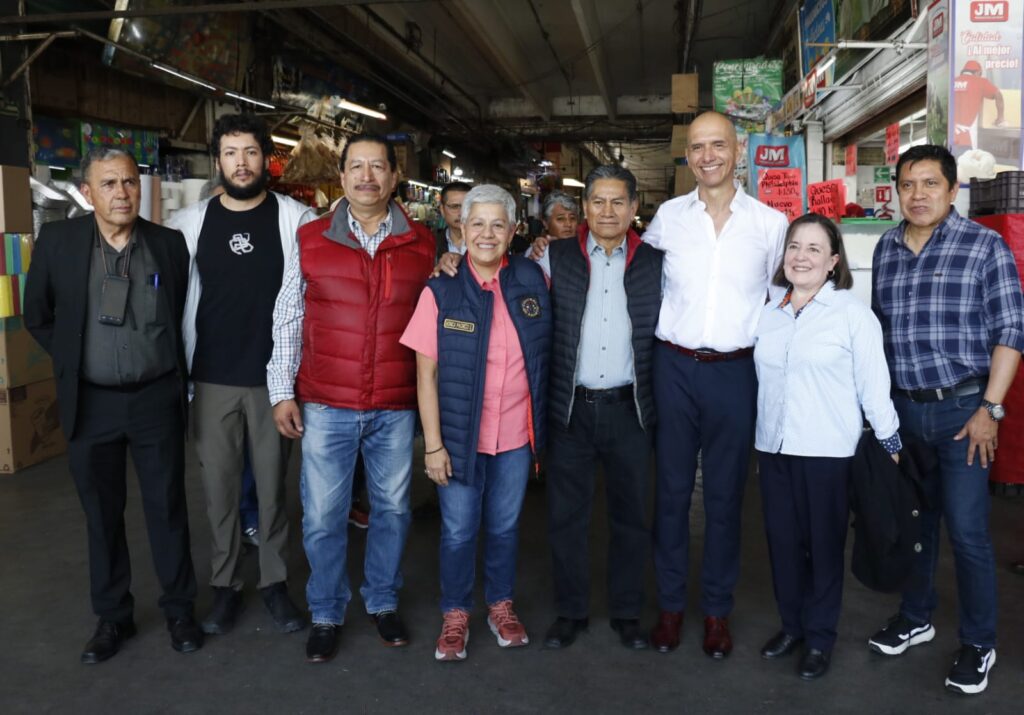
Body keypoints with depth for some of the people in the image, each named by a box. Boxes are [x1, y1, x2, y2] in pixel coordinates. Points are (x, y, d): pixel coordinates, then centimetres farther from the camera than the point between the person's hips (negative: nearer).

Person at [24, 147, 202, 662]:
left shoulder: (170, 244, -3)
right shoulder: (57, 240, -4)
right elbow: (38, 317, 8)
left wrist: (175, 372, 7)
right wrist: (75, 363, 6)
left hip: (156, 400, 0)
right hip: (91, 403, 1)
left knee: (167, 509, 9)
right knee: (102, 515, 12)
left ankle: (179, 610, 25)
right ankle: (112, 617, 28)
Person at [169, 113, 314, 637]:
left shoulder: (296, 219, -3)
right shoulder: (189, 223, 3)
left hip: (274, 377, -1)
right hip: (212, 379, 2)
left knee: (272, 485, 9)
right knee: (219, 486, 9)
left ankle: (275, 583, 24)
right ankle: (225, 585, 24)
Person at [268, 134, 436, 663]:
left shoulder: (422, 245, 3)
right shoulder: (311, 240, 1)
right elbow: (287, 322, 4)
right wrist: (282, 392, 0)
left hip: (396, 407, 1)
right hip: (324, 406, -1)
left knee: (392, 508, 13)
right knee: (322, 516, 6)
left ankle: (383, 602, 34)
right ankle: (325, 614, 26)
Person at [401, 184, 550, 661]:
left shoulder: (532, 281, -2)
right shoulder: (441, 292, -9)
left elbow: (546, 350, 12)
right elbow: (426, 374, -8)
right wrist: (433, 444, -11)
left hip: (516, 434, 2)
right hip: (460, 435, -2)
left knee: (505, 526, 17)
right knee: (458, 531, 10)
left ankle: (501, 605, 38)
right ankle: (455, 615, 31)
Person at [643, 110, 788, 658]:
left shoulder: (770, 223, 1)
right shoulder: (668, 216, 3)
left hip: (735, 371, 0)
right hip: (674, 366, 1)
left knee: (725, 494, 8)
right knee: (672, 489, 7)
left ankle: (717, 610, 23)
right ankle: (670, 604, 22)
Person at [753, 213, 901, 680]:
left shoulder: (853, 314, -7)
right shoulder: (769, 314, 7)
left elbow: (874, 386, -6)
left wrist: (891, 448, -5)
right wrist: (756, 445, 15)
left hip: (827, 453, -4)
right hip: (773, 449, 4)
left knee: (823, 545, 7)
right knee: (783, 541, 12)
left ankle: (820, 638, 23)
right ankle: (791, 625, 30)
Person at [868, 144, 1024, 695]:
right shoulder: (886, 248, 7)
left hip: (962, 408, -4)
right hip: (902, 407, 4)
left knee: (966, 531, -1)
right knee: (913, 520, 16)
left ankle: (978, 645, 17)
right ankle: (915, 618, 34)